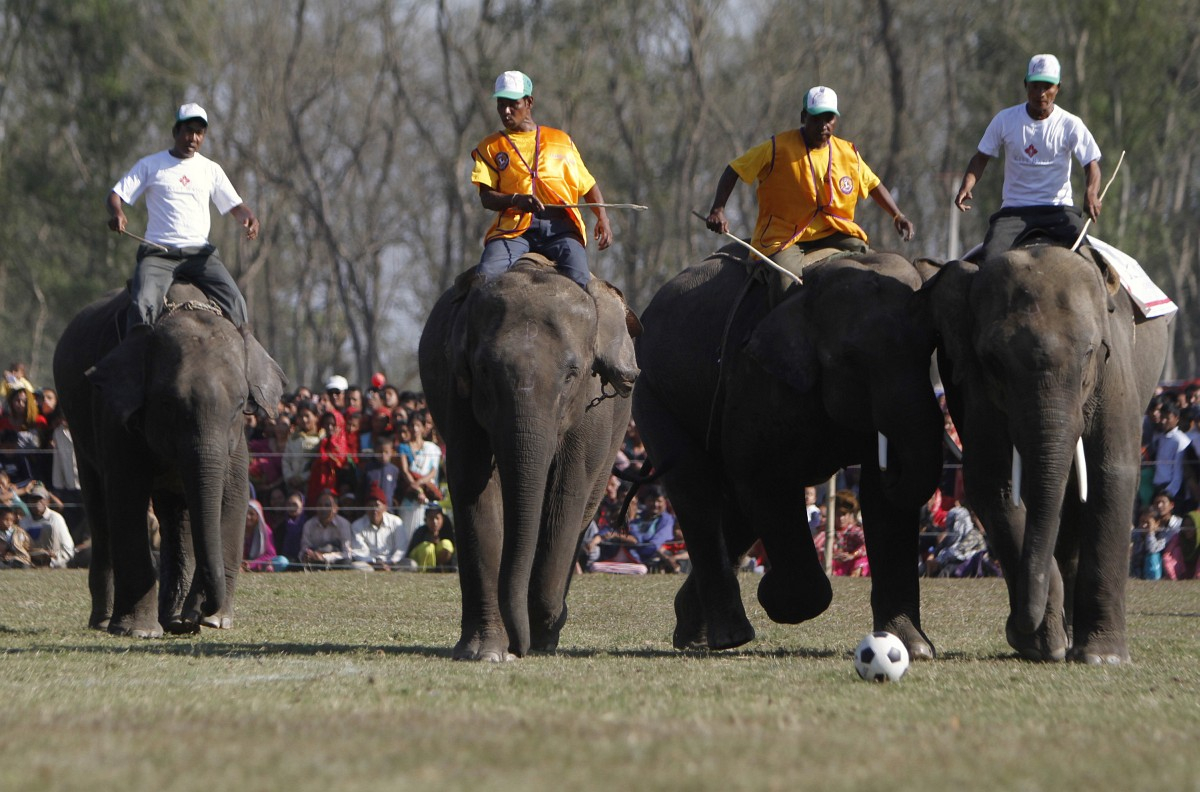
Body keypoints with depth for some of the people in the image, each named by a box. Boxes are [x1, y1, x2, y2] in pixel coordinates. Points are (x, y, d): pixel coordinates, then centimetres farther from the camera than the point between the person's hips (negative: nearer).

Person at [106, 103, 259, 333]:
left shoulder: (210, 170, 17)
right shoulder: (150, 165, 9)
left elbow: (234, 206, 18)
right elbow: (116, 195, 6)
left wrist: (248, 218, -7)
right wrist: (116, 213, -19)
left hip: (199, 252, 2)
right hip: (158, 252, -2)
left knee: (235, 303, -19)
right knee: (143, 306, -28)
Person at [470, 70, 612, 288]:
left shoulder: (561, 140, 23)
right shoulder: (490, 147, 19)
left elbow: (588, 186, 23)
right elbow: (486, 197, 6)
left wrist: (602, 218, 4)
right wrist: (517, 200, -15)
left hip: (560, 226, 0)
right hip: (514, 228, 0)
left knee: (578, 279, -31)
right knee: (485, 275, -29)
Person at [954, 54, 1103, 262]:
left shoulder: (1070, 125, 0)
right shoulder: (1005, 120, 4)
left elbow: (1091, 164, -3)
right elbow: (981, 158, 9)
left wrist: (1091, 193, -25)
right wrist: (966, 187, -11)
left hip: (1058, 209, -1)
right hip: (1014, 210, 1)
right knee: (989, 257, -26)